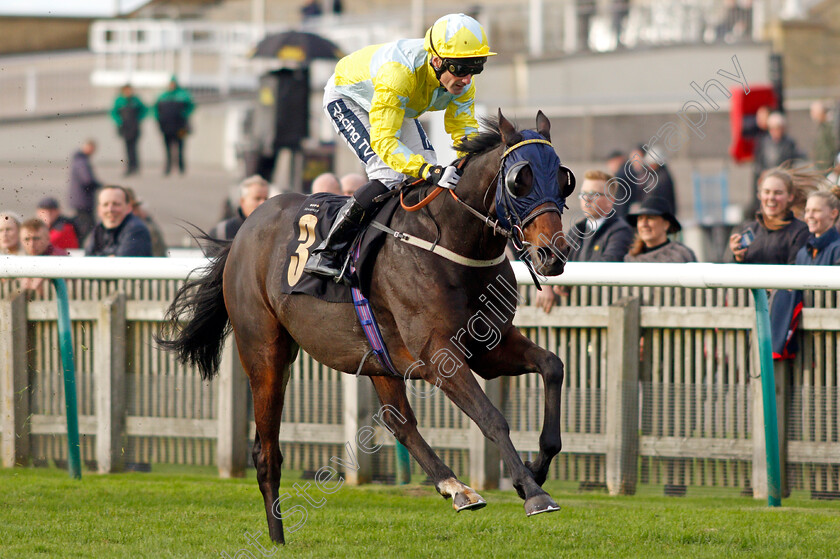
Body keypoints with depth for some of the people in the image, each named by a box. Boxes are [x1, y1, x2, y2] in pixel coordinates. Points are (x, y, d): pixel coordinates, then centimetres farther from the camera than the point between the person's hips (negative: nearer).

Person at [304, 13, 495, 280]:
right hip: (346, 97, -7)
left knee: (429, 173, -7)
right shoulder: (399, 72, -46)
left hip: (400, 106, 7)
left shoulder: (462, 83, -25)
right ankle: (325, 254, -18)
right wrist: (429, 171, -62)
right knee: (389, 176, -25)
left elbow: (466, 131, -15)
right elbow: (383, 140, -49)